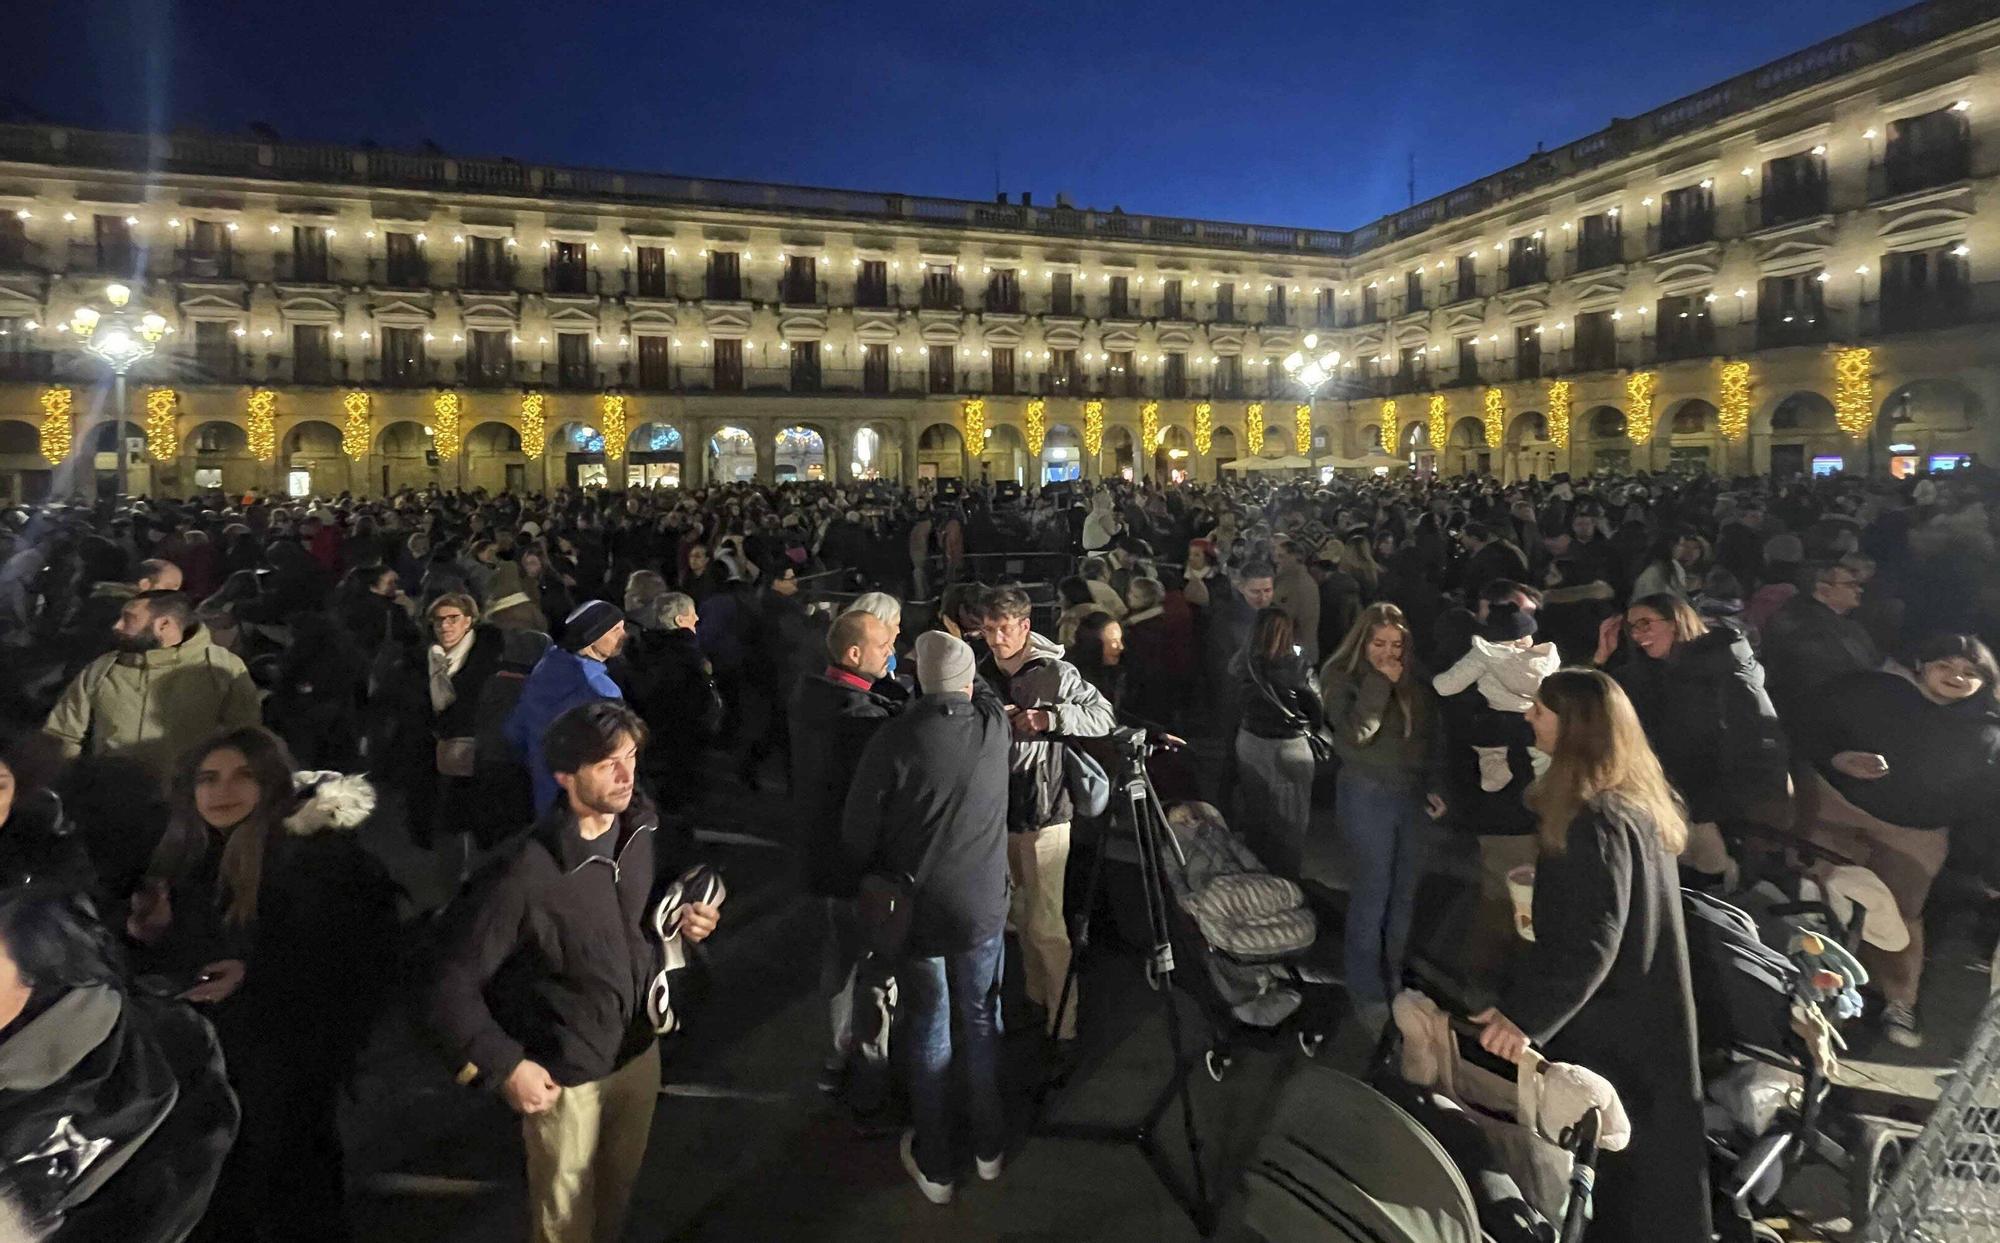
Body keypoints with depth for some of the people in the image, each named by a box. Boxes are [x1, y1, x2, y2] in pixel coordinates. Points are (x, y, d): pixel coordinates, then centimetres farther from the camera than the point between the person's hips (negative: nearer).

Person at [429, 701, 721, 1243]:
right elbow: (454, 984, -21)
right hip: (567, 1073, -5)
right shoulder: (527, 875, -30)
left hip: (640, 1047, 5)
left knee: (618, 1192, 28)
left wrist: (678, 920, -9)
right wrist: (505, 1066, -20)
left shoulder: (640, 827, -10)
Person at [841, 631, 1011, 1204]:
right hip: (983, 908, 2)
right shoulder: (996, 727, -10)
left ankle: (934, 1167, 28)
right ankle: (989, 1148, 35)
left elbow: (857, 829, -11)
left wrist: (872, 882, 6)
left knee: (927, 1034, 13)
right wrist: (964, 669, 27)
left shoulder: (894, 738, -19)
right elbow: (985, 697, 17)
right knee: (982, 1022, 19)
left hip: (916, 910, -2)